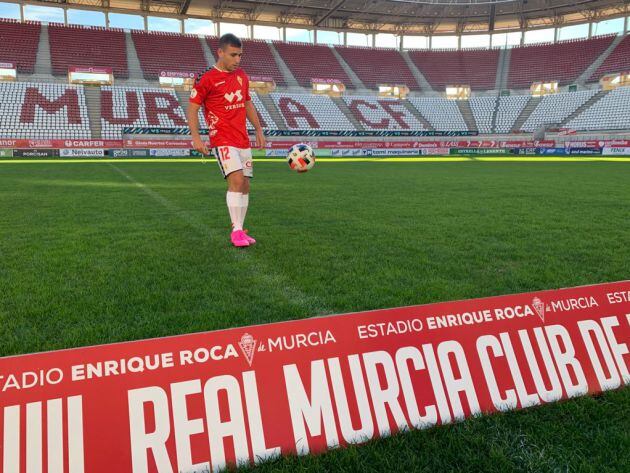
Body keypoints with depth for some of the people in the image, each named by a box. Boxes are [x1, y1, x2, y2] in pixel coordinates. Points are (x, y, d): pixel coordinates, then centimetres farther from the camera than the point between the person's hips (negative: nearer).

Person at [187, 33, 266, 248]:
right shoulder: (206, 78, -7)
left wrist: (258, 129, 18)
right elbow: (192, 107, -5)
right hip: (223, 141, -7)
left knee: (245, 185, 5)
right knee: (236, 180, -21)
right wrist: (196, 138, -14)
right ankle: (236, 231, -16)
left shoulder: (241, 76, 13)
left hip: (243, 141, 7)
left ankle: (240, 231, 14)